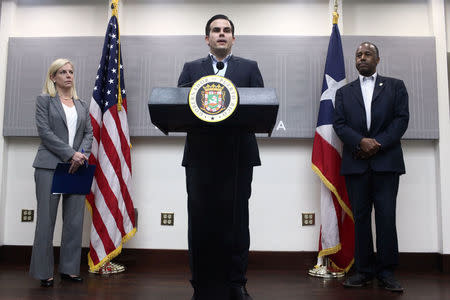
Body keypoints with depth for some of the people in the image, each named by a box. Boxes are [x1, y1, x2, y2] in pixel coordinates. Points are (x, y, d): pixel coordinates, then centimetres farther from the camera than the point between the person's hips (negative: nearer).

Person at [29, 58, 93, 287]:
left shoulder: (82, 105, 19)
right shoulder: (44, 100, 6)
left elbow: (89, 133, 13)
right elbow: (44, 131, -5)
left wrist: (82, 154, -7)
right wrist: (71, 153, -13)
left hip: (77, 166, 4)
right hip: (50, 166, -4)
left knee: (75, 220, 2)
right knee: (46, 219, -2)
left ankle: (69, 269, 12)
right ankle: (44, 272, 7)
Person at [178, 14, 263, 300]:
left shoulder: (250, 68, 14)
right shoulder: (191, 69, 16)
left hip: (238, 156, 0)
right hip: (201, 155, 1)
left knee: (236, 220, 0)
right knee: (201, 222, 2)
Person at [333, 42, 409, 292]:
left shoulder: (395, 86, 13)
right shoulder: (344, 92, 16)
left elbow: (402, 118, 2)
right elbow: (339, 123, 5)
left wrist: (378, 144, -11)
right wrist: (361, 141, -12)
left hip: (386, 161, -1)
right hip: (356, 163, 2)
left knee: (386, 216, -3)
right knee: (361, 217, 3)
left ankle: (386, 271, 6)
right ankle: (364, 270, 10)